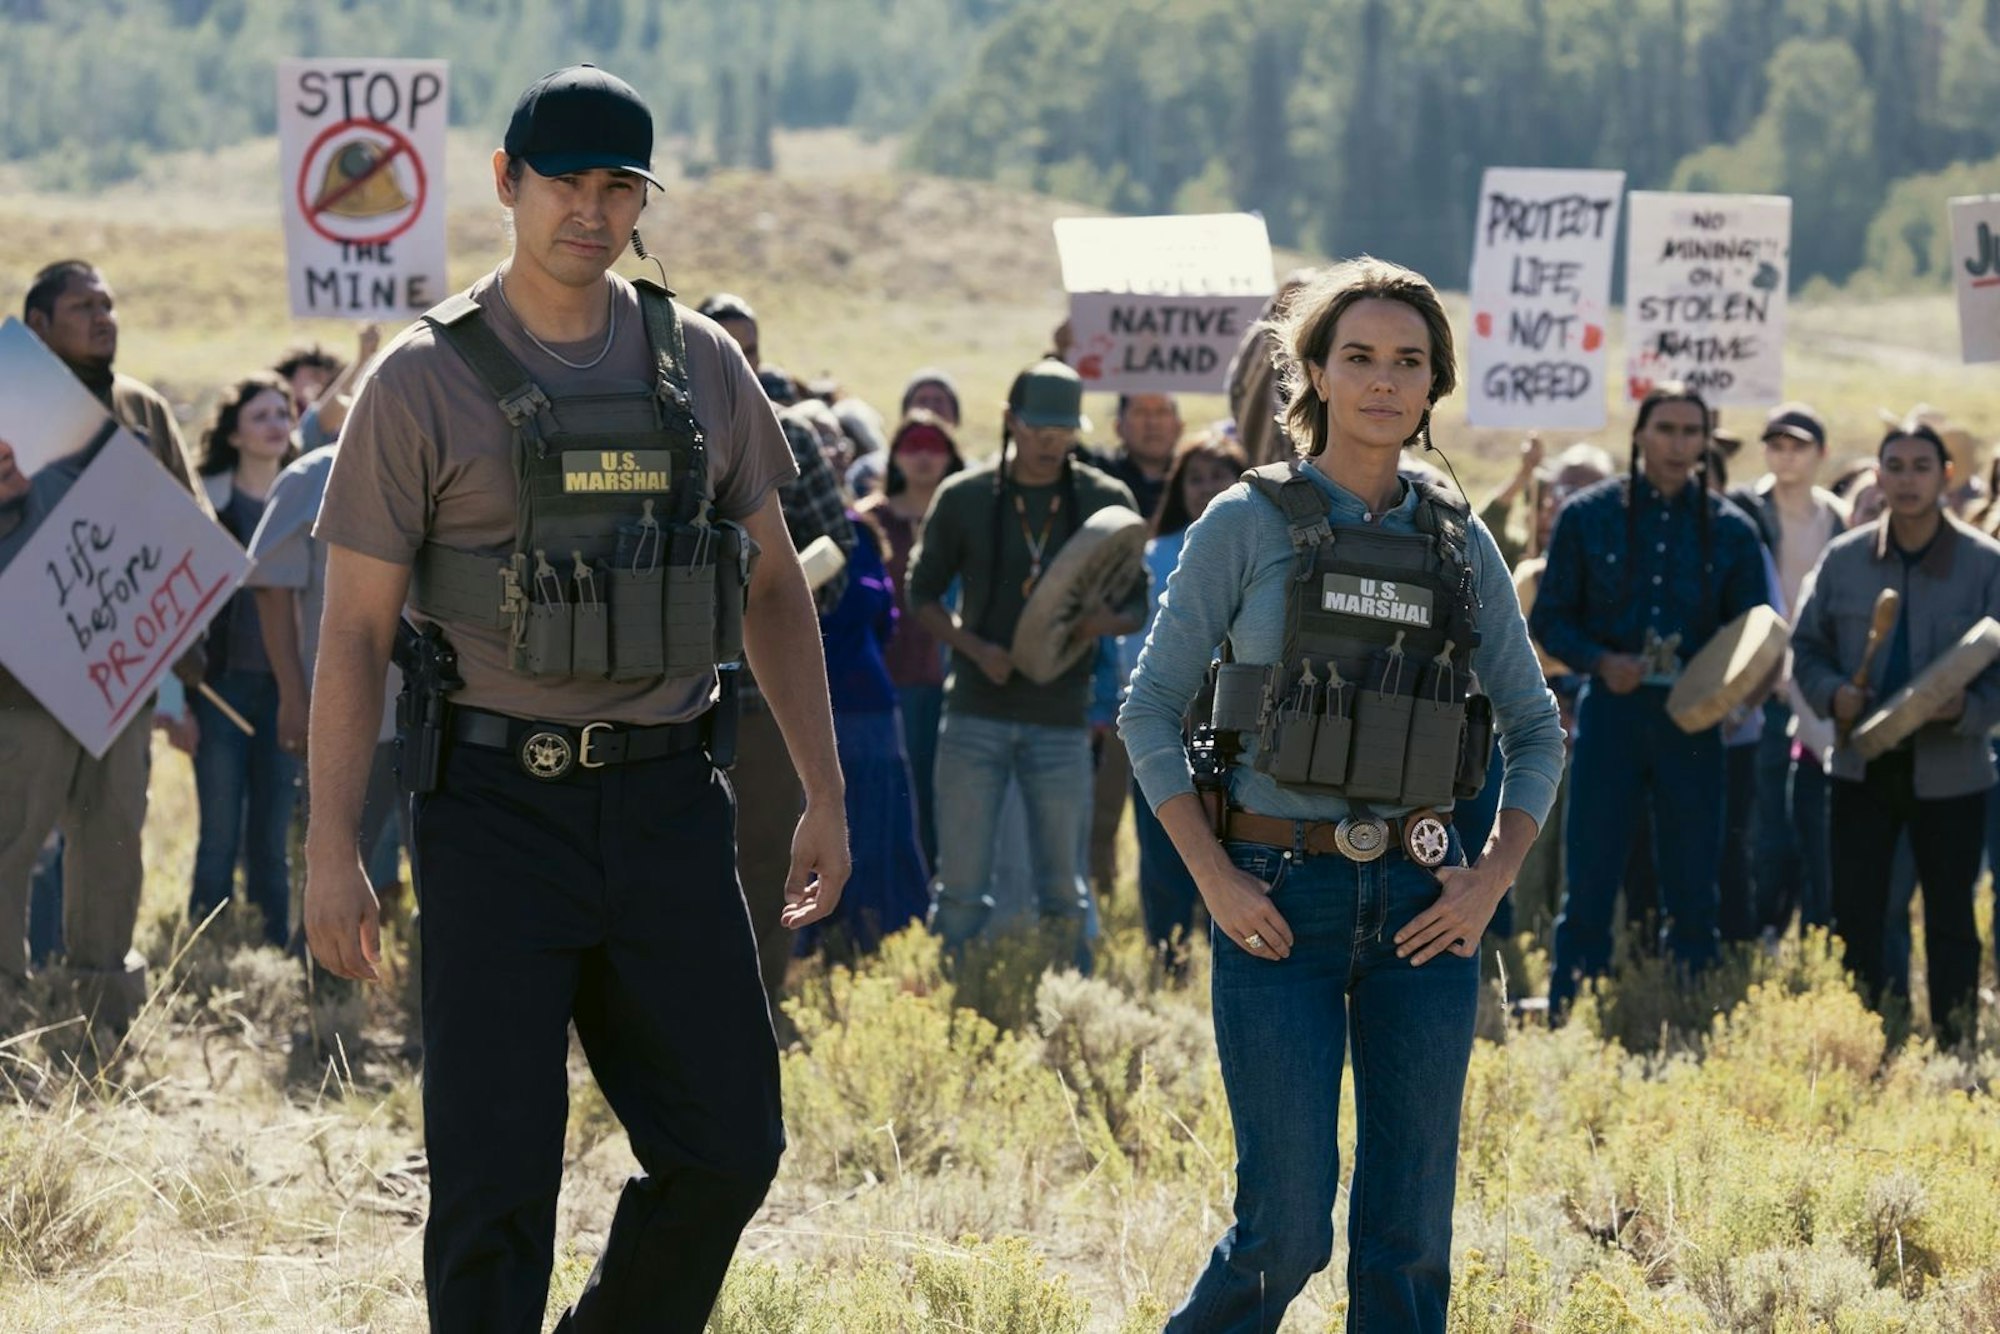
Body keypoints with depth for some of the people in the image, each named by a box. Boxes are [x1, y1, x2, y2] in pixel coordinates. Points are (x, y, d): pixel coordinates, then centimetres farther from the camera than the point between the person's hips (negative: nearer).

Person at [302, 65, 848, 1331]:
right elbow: (356, 625, -4)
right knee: (495, 1171, -4)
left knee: (726, 1151, 2)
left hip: (667, 803, 4)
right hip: (498, 807, -4)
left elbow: (774, 587, 16)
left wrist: (826, 794, 10)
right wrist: (333, 850, -9)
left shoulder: (701, 366, 8)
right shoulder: (426, 381, -4)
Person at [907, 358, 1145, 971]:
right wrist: (973, 646, -10)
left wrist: (1107, 621, -16)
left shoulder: (1107, 501, 4)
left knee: (1063, 887, 4)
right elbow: (923, 592, 8)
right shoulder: (964, 498, 3)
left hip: (1062, 719, 1)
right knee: (961, 882, 0)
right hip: (976, 713, 0)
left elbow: (1138, 604, 8)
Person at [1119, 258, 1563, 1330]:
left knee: (1410, 1226, 2)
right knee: (1288, 1223, -7)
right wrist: (1214, 878, -9)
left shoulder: (1460, 543, 10)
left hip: (1420, 902, 3)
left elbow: (1535, 729, 16)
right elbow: (1151, 709, 1)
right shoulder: (1248, 526, 0)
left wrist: (1494, 877, 2)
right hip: (1280, 899, -3)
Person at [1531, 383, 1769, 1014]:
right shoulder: (1589, 515, 3)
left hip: (1694, 720, 1)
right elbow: (1549, 618, 5)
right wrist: (1599, 661, -13)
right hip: (1611, 712, -1)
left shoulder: (1730, 529, 7)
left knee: (1693, 889, 6)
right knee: (1589, 882, -2)